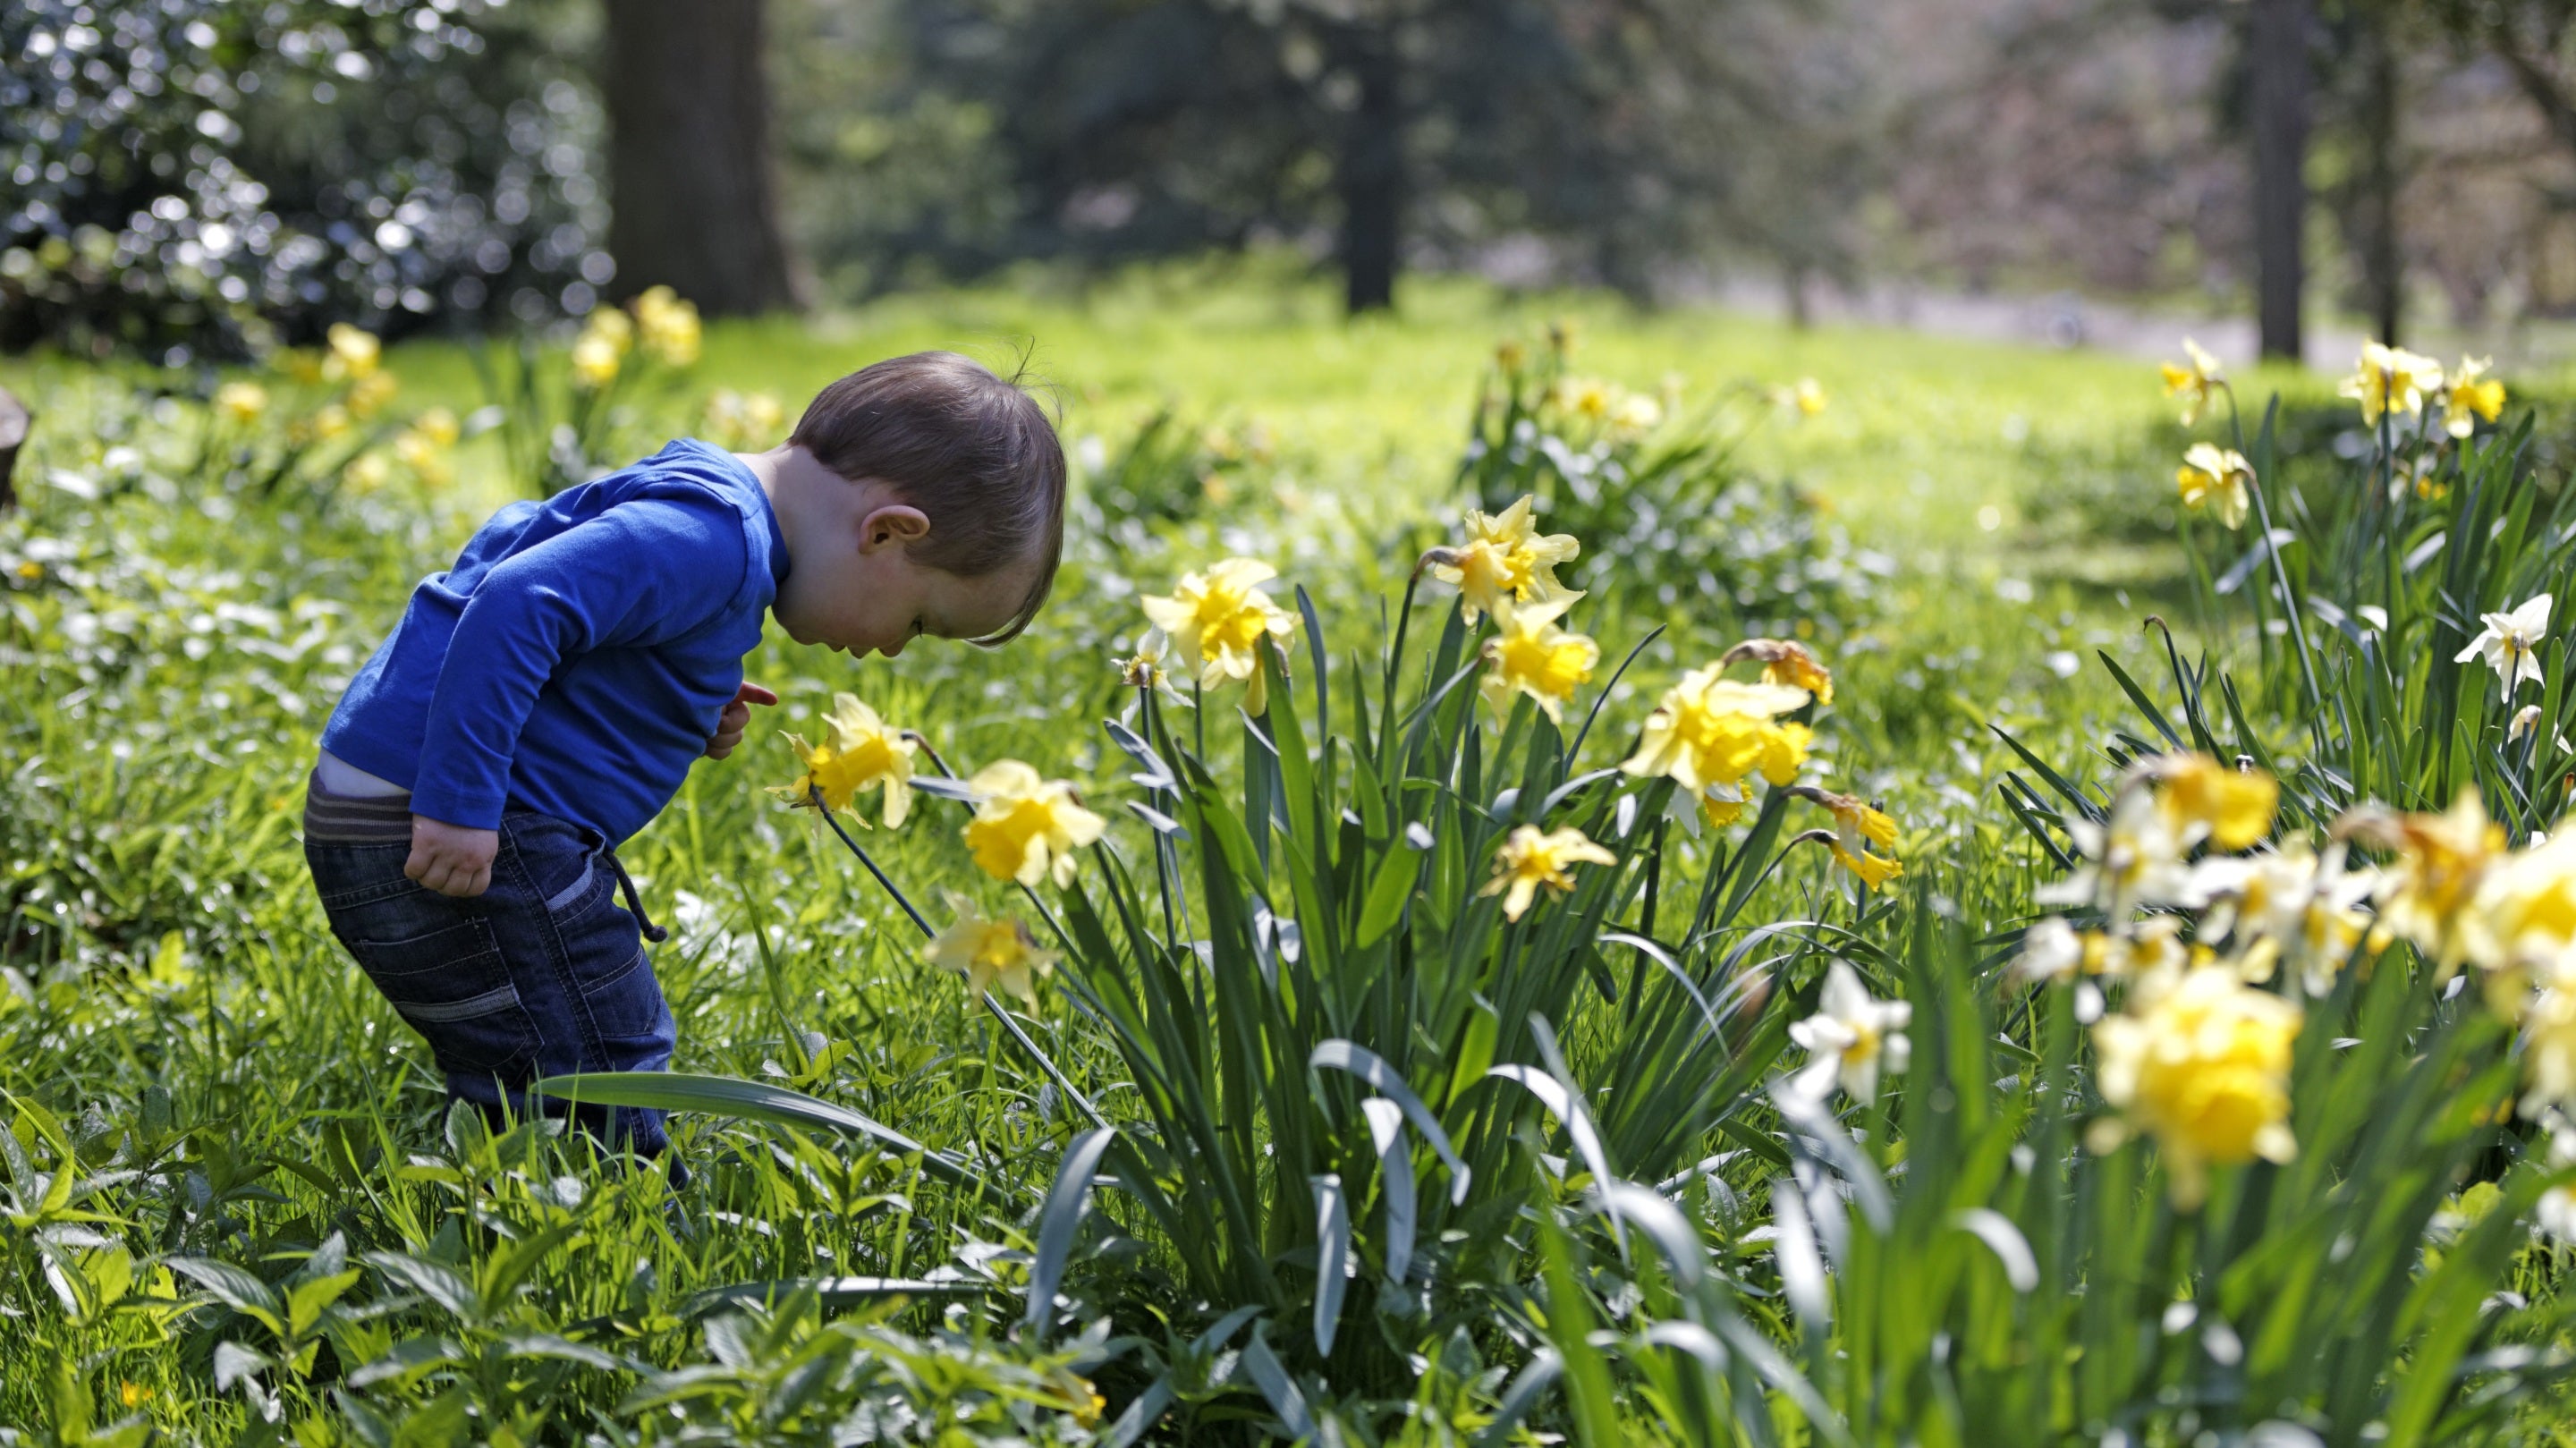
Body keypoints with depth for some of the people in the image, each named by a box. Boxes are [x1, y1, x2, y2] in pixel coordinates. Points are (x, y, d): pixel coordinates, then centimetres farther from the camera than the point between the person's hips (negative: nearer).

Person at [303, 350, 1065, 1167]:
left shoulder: (705, 503, 15)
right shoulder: (710, 535, -18)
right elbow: (513, 610, -29)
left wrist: (690, 712, 14)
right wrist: (459, 805, -28)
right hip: (438, 832, -11)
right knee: (608, 1133, -10)